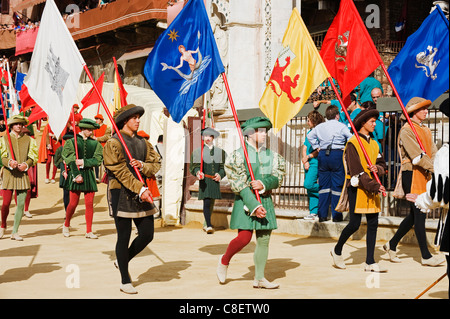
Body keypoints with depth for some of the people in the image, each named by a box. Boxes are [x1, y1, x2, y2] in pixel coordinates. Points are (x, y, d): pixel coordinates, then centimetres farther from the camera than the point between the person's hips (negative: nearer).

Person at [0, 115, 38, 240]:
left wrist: (26, 165, -10)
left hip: (23, 174, 1)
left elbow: (33, 157, 9)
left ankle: (15, 232, 6)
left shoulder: (29, 140, 9)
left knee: (21, 204, -2)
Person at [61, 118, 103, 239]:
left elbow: (97, 160, 0)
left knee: (89, 204, 0)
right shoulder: (71, 142, 1)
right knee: (73, 203, -2)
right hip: (75, 174, -2)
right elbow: (70, 160, -7)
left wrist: (84, 162, -13)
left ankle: (89, 231, 6)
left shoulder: (95, 144, 9)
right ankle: (66, 225, 24)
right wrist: (76, 175, -16)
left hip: (89, 175, 3)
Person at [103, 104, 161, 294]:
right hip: (121, 193, -6)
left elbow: (156, 164, 12)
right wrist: (140, 189, -23)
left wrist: (142, 166, -11)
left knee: (147, 235, 5)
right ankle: (125, 281, 9)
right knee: (124, 237, -1)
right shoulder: (113, 143, -8)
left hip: (141, 194, 7)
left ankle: (122, 261, 29)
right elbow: (120, 171, -16)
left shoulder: (142, 142, 13)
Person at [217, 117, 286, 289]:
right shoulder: (239, 155, -7)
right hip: (245, 201, -5)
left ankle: (259, 278, 14)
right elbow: (240, 185, -12)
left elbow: (277, 177, 4)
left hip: (265, 200, 5)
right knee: (244, 237, -13)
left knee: (264, 240, 4)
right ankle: (224, 261, 15)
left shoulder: (271, 155, 10)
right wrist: (254, 206, -19)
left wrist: (264, 184, -18)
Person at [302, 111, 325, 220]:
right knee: (310, 190, 4)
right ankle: (314, 213, 6)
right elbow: (304, 148, 16)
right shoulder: (310, 132, 19)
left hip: (316, 163, -8)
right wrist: (305, 161, 1)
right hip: (308, 163, 8)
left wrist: (308, 157, -6)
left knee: (308, 184, -21)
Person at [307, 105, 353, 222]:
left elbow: (310, 136, 18)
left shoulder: (320, 127, 10)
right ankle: (336, 215, 1)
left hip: (322, 155, 4)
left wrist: (316, 147, 18)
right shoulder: (341, 126, -4)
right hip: (337, 155, -4)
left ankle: (322, 215, 8)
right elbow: (351, 137, -13)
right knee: (337, 185, 0)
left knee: (323, 185, 9)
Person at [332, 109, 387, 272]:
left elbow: (382, 164, 16)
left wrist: (377, 169, -9)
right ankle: (337, 250, 18)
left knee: (373, 224, 3)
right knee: (354, 224, -6)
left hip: (372, 188, 7)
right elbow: (356, 170, -16)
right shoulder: (353, 143, -9)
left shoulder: (373, 144, 15)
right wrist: (374, 185, -24)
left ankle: (370, 262, 7)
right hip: (357, 187, -7)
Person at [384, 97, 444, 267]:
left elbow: (433, 152, 10)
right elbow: (417, 156, -18)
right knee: (419, 214, -6)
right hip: (411, 175, -8)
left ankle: (392, 245, 26)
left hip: (424, 175, 8)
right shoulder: (406, 130, -9)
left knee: (415, 214, 12)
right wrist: (434, 169, -23)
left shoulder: (426, 130, 17)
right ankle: (426, 256, -2)